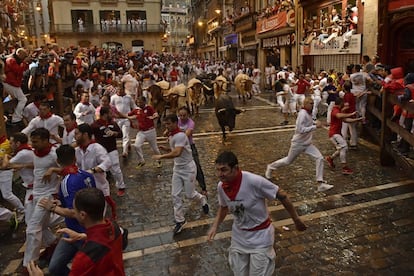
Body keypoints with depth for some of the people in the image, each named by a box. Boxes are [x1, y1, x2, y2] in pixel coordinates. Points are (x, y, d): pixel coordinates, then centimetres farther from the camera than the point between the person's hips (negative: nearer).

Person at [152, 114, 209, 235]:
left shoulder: (180, 136, -25)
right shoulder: (171, 136, 5)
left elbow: (177, 153, -37)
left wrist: (161, 156, -32)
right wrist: (166, 148, -1)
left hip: (188, 168, -8)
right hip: (177, 169, 8)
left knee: (189, 194, 5)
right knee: (175, 195, 4)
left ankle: (202, 199, 39)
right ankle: (180, 220, 16)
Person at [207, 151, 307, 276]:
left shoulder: (254, 181, -30)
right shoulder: (221, 186, -13)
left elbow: (282, 195, -16)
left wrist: (296, 219, -6)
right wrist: (215, 226, -5)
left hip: (260, 237, -4)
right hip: (239, 236, 5)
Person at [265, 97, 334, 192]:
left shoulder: (308, 113, 3)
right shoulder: (302, 114, -23)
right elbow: (301, 130, -31)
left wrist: (315, 123, 5)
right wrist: (315, 126, -30)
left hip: (307, 144, 7)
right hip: (298, 144, -7)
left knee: (319, 158, -9)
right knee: (288, 161, 13)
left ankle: (321, 184, -6)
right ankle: (271, 167, 40)